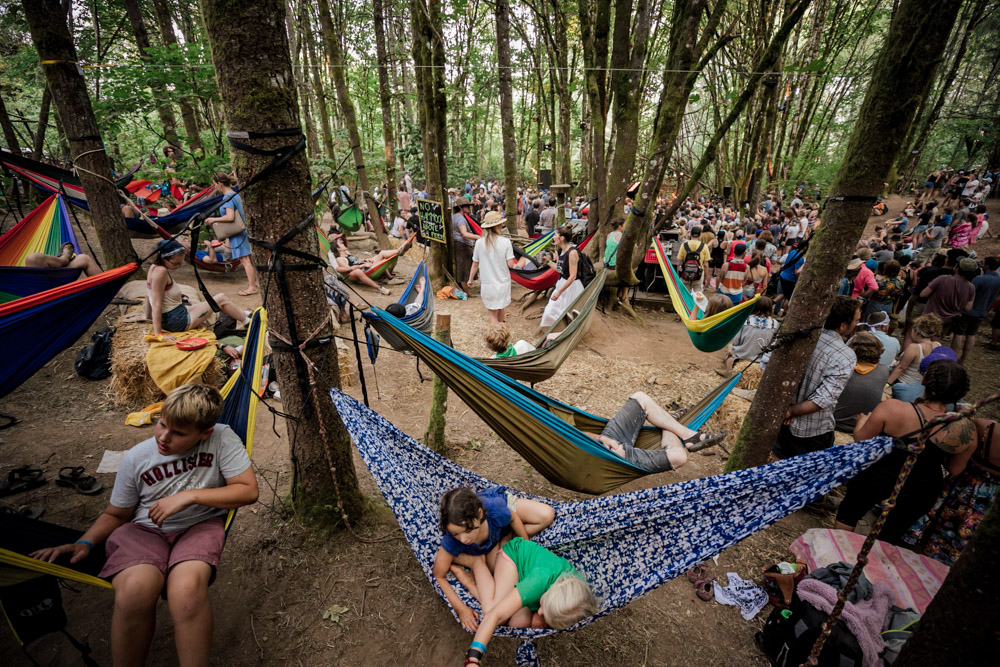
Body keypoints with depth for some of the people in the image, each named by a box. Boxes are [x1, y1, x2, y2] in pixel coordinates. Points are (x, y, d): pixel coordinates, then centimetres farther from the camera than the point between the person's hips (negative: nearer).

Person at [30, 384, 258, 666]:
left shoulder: (222, 439, -14)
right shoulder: (136, 458, -3)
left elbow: (248, 491, -13)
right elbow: (115, 515, 13)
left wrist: (189, 496, -17)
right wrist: (84, 543, -5)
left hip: (199, 526, -2)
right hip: (145, 529, 3)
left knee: (186, 589, -35)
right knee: (135, 590, -32)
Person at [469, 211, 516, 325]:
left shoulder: (479, 242, -8)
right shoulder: (505, 241, -11)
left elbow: (475, 264, -1)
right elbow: (511, 264, -11)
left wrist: (470, 279, 14)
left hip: (488, 284, -1)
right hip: (503, 282, 1)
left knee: (493, 315, 5)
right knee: (500, 309, 22)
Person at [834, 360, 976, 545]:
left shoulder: (891, 409, -27)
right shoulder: (966, 429, -17)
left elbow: (860, 438, -15)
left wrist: (862, 420, 5)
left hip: (877, 479, -2)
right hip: (920, 493, 3)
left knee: (849, 513, 23)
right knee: (891, 535, 25)